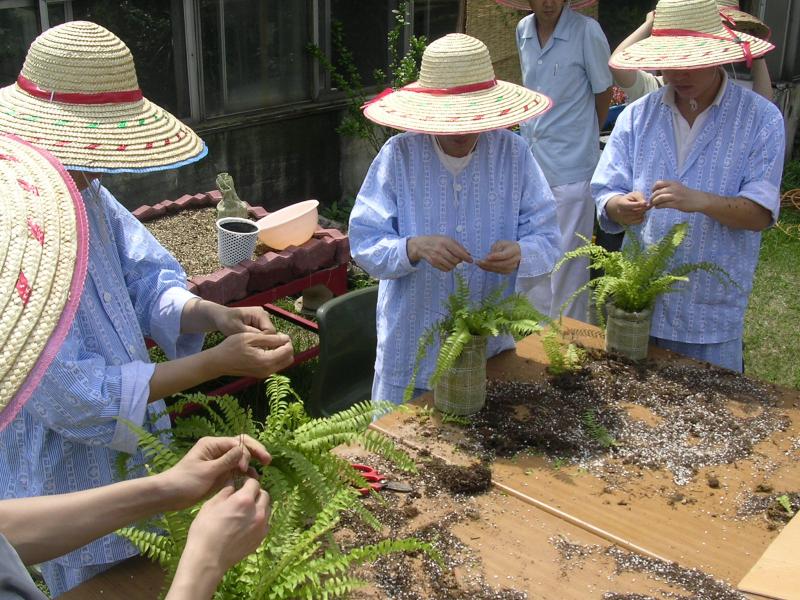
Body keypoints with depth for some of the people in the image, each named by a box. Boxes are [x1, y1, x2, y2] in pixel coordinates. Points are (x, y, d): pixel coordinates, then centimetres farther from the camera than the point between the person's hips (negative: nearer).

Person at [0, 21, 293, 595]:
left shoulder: (83, 190, -5)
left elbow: (149, 280, 2)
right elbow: (73, 398, -30)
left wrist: (213, 315, -19)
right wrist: (216, 362, -31)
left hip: (134, 458, 8)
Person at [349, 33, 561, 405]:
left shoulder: (513, 153, -5)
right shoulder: (399, 155, -10)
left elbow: (547, 240, -6)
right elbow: (363, 243, -12)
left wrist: (519, 255, -28)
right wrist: (415, 247, -31)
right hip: (413, 345, -1)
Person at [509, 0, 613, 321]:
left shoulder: (586, 31, -13)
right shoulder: (523, 30, 5)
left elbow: (604, 93, -2)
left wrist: (579, 135, 10)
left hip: (571, 171, -6)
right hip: (530, 166, 6)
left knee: (568, 269, 1)